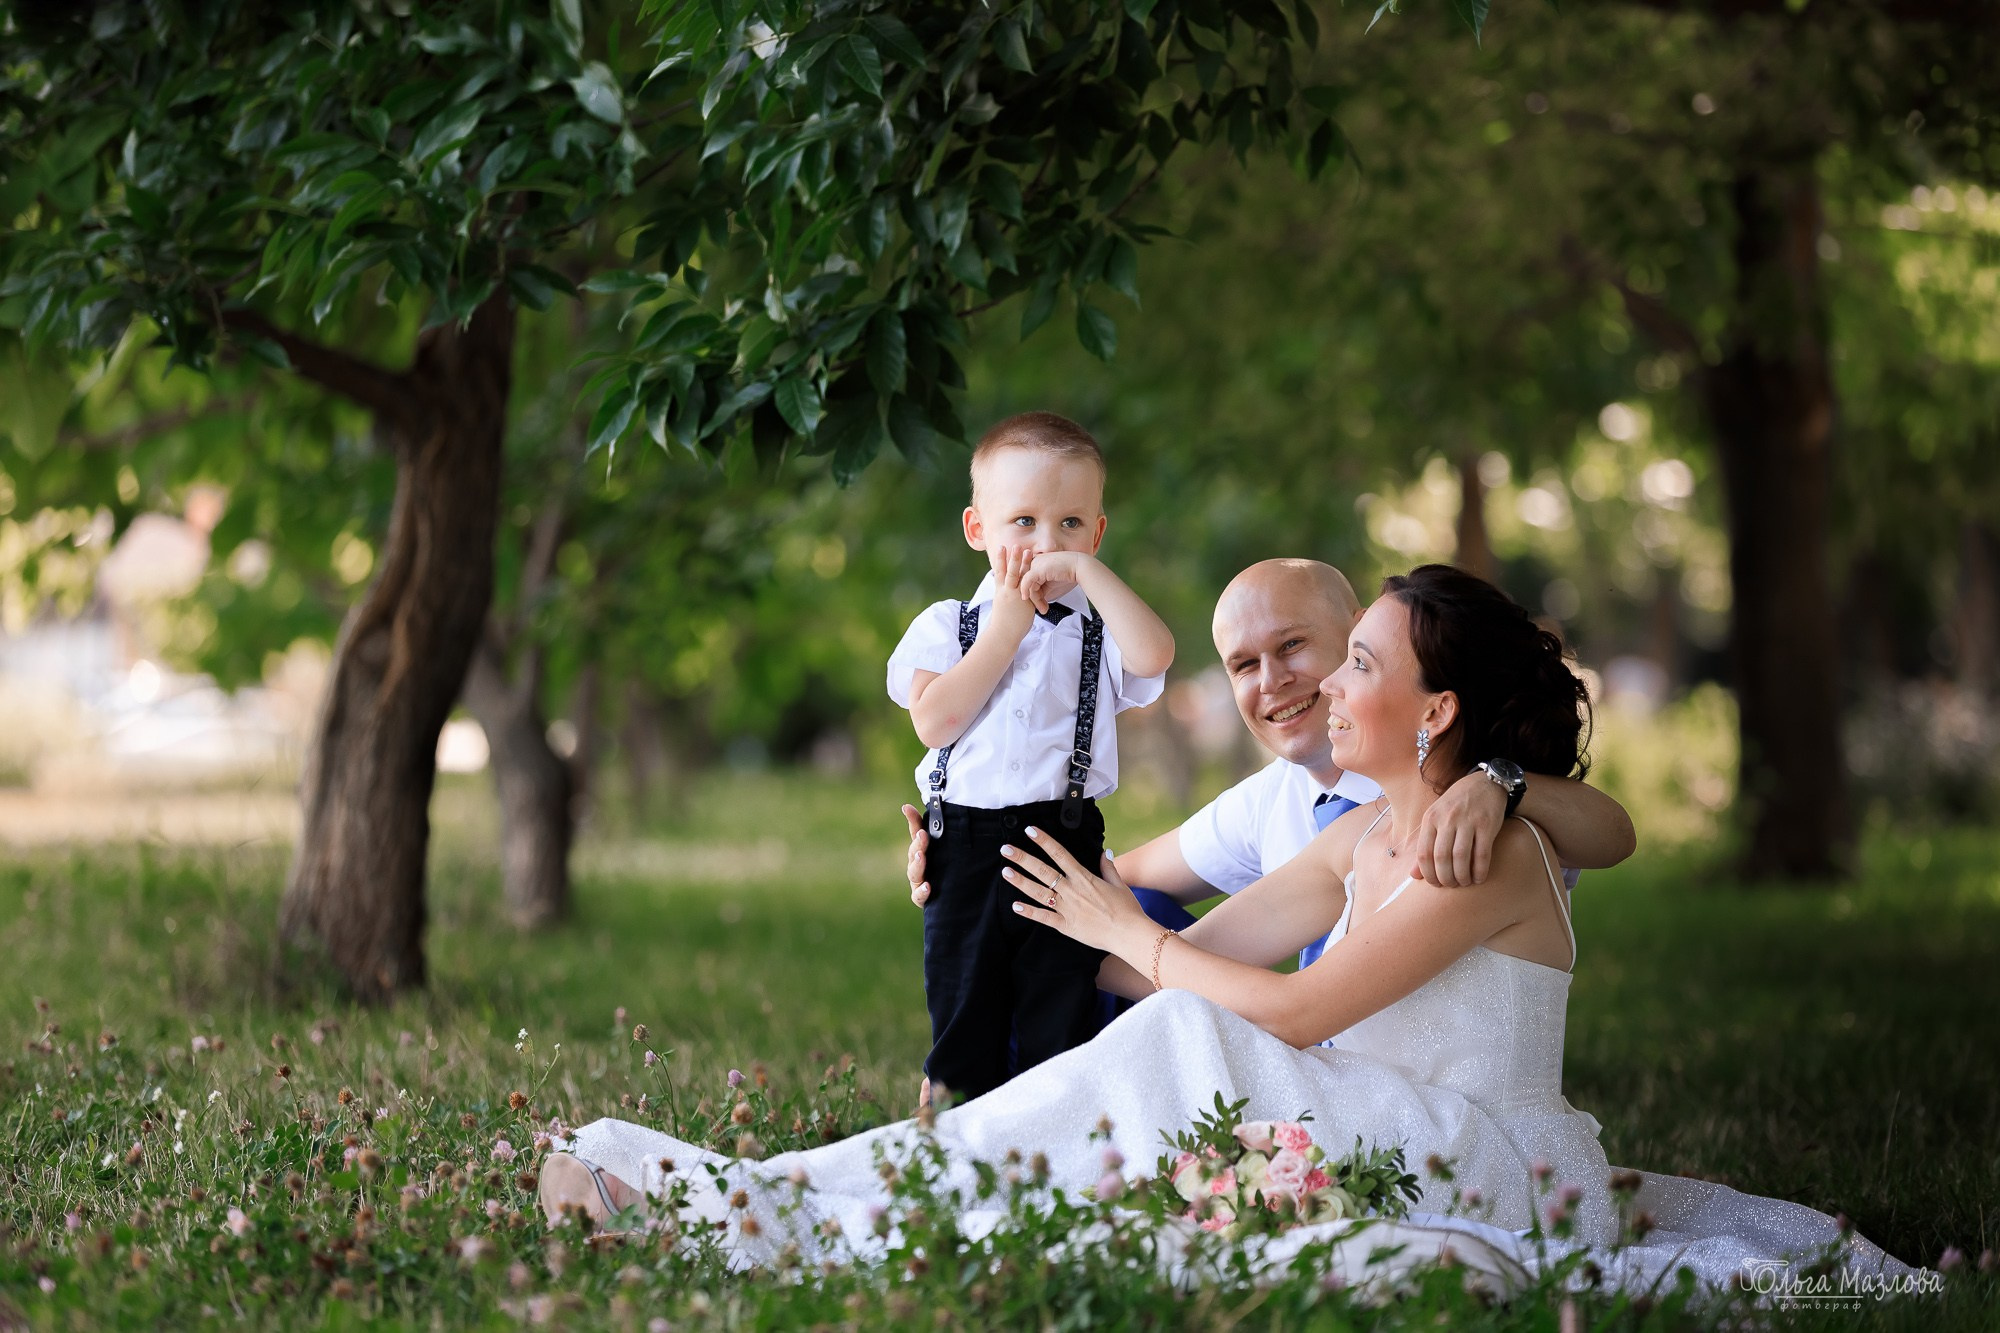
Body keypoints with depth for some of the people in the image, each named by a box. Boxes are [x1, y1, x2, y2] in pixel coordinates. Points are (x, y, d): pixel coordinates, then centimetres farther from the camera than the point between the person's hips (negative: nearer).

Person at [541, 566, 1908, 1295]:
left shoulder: (1486, 847, -14)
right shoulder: (1361, 839, 12)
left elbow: (1294, 1011, -16)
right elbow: (1201, 953, 12)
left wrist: (1125, 935, -4)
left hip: (1484, 1166, -8)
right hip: (1405, 1145, 8)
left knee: (1181, 1056, -20)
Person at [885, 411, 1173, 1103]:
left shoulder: (1100, 629, 6)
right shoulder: (946, 625, 6)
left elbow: (1154, 655, -17)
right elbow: (934, 721, -10)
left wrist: (1086, 569, -13)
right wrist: (1007, 626, -7)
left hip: (1066, 841, 0)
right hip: (966, 846, 0)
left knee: (1059, 1031, 4)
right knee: (963, 1026, 8)